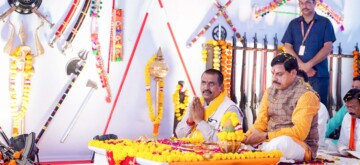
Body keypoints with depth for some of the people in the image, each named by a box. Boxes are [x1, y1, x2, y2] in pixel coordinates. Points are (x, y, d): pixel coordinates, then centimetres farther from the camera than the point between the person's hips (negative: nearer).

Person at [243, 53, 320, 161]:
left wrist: (264, 136, -25)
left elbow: (300, 132, -23)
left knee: (282, 142, -38)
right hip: (270, 142, 6)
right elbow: (261, 123, 4)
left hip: (300, 147, -6)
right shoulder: (270, 91, 7)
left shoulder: (306, 95, -14)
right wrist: (245, 138, -17)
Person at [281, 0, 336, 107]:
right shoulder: (293, 24, 12)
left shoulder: (325, 23, 5)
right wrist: (302, 66, -10)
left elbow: (327, 48, -4)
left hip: (319, 74, -2)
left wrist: (309, 65, -13)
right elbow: (287, 47, 4)